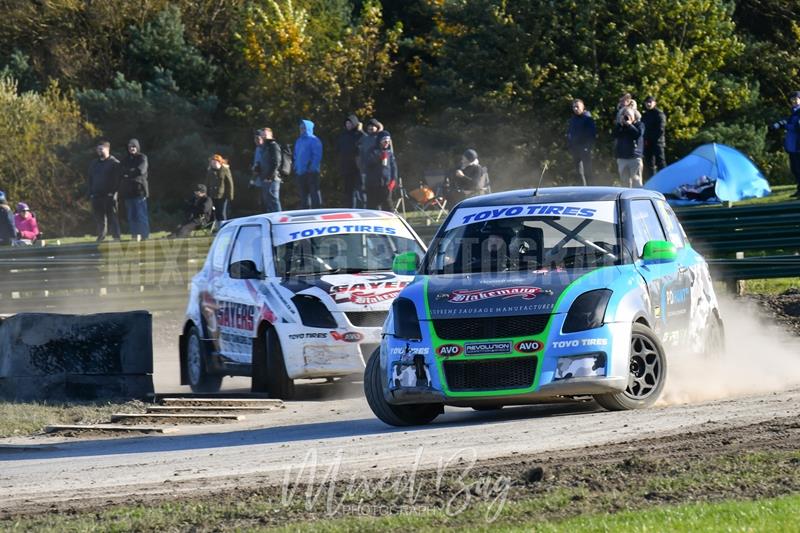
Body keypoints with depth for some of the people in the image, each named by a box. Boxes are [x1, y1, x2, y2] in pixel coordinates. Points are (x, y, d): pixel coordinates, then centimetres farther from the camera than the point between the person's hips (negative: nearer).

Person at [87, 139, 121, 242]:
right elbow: (90, 179, 22)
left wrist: (114, 192, -16)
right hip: (96, 195, 6)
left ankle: (116, 237, -6)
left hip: (109, 195, -6)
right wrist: (90, 192, 11)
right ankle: (101, 237, 13)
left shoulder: (114, 163, -1)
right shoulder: (94, 163, 18)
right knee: (99, 218, 7)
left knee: (112, 217, -7)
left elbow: (117, 179, -6)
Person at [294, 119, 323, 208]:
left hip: (311, 173, -8)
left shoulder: (314, 140, -6)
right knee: (303, 195, 10)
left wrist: (312, 167, -19)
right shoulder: (299, 141, 18)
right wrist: (296, 167, 10)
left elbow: (317, 156, -13)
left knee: (314, 194, -7)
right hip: (300, 173, 8)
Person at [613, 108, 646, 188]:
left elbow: (638, 134, -15)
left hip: (635, 157, -4)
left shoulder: (639, 124, 3)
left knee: (636, 180, -9)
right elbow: (615, 135, -3)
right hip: (622, 157, 4)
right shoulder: (619, 125, 14)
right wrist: (620, 124, -10)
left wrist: (629, 125, -11)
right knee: (625, 181, 7)